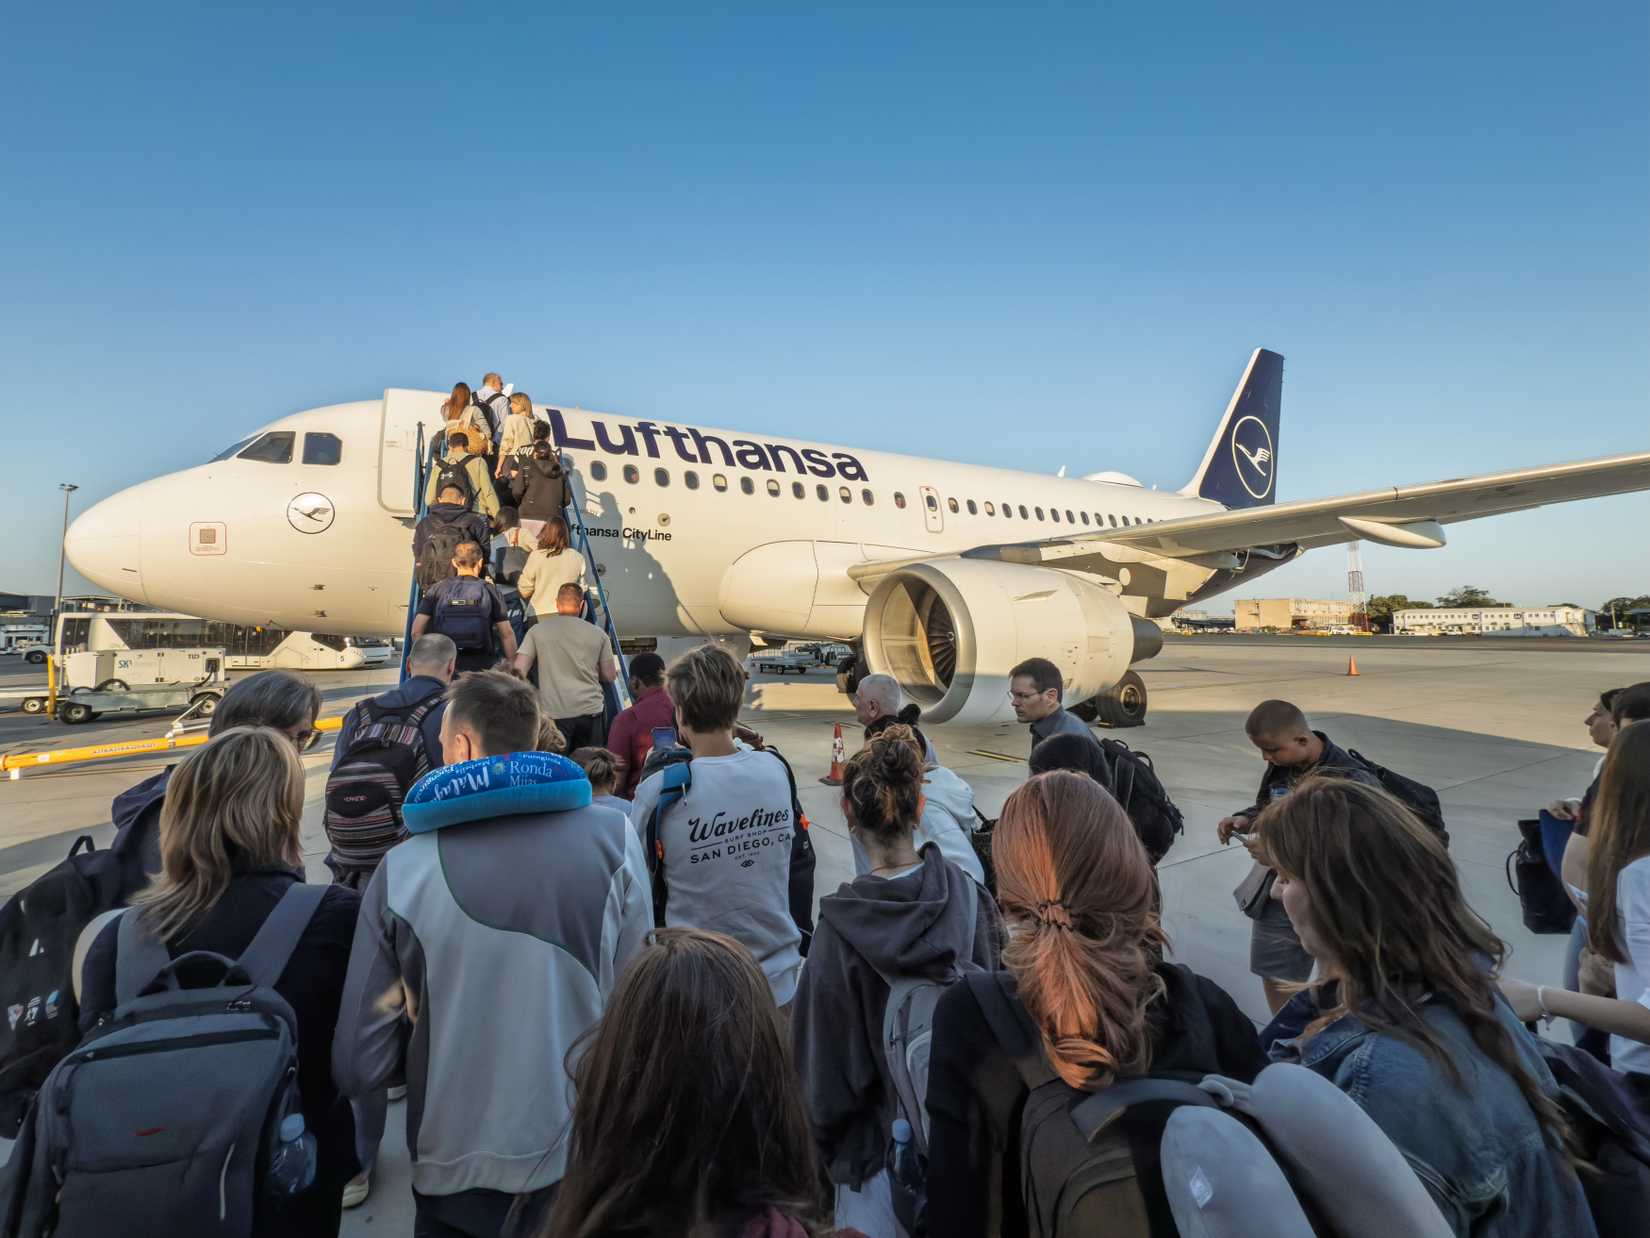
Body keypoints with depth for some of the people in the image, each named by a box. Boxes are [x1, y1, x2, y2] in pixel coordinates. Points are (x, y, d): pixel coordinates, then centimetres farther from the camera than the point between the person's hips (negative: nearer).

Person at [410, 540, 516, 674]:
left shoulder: (438, 589, 4)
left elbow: (416, 631, 1)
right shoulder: (488, 590, 1)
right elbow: (507, 633, -3)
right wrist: (511, 663, 6)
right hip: (480, 666, -1)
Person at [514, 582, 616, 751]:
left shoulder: (537, 630, 1)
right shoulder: (598, 634, 2)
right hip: (590, 711, 1)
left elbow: (519, 670, -3)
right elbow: (610, 677, 6)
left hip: (553, 713, -1)